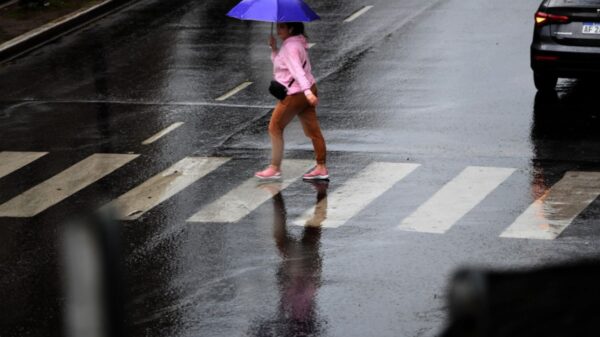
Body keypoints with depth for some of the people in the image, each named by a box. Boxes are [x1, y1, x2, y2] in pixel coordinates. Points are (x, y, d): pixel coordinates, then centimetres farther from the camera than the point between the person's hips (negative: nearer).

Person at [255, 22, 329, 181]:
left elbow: (297, 70, -31)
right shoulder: (290, 44, 13)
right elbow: (279, 63, 20)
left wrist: (307, 91, -40)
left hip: (295, 94, -10)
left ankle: (275, 168, 11)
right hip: (305, 92, 10)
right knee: (312, 130, 10)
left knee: (275, 128, 4)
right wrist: (274, 48, 5)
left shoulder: (291, 47, -18)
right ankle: (321, 168, 12)